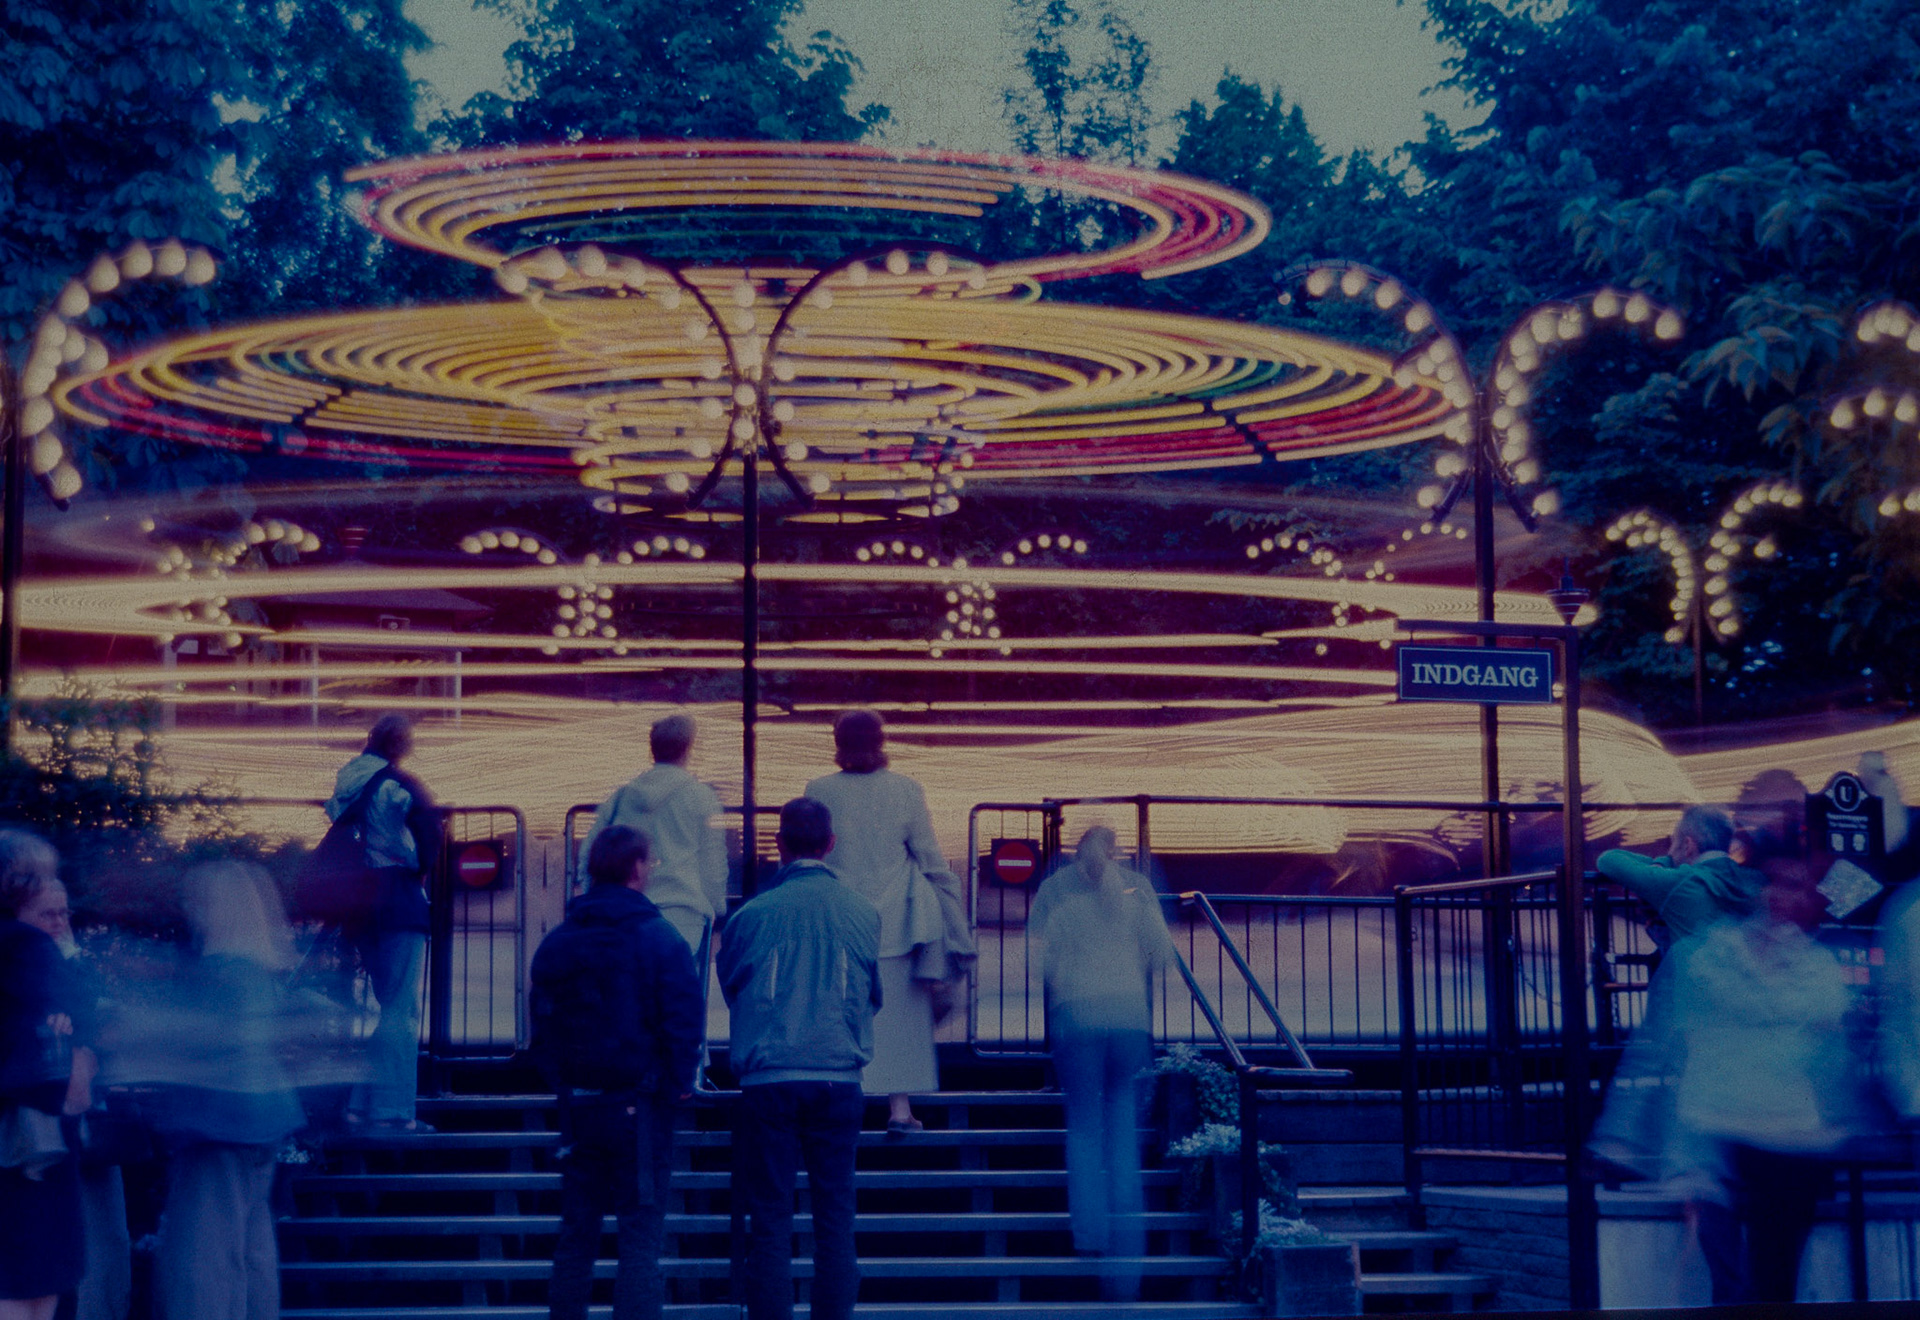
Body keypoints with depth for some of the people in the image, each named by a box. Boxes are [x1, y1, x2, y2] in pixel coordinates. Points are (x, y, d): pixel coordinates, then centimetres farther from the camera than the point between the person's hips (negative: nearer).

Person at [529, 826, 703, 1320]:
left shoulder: (554, 944, 5)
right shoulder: (662, 941, -9)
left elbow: (540, 1021, 7)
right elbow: (683, 1021, -12)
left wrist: (561, 1083, 14)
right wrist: (677, 1085, 0)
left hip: (577, 1105, 4)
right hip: (640, 1105, -4)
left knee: (575, 1231, 14)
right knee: (641, 1232, -1)